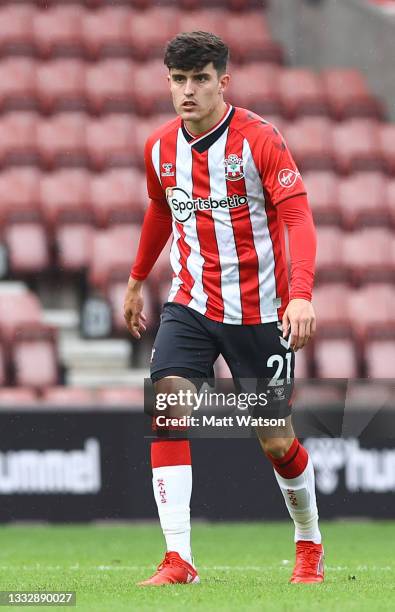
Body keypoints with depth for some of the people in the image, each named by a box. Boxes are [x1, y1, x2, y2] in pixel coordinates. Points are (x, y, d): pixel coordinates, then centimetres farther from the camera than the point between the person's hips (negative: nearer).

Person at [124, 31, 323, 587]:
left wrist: (301, 296, -36)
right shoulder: (161, 149, 2)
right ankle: (178, 559, -20)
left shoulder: (259, 140, -15)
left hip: (258, 312, -4)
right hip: (191, 305, 4)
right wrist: (137, 281, 31)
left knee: (277, 442, 4)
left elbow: (298, 218, -22)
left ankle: (310, 544, 32)